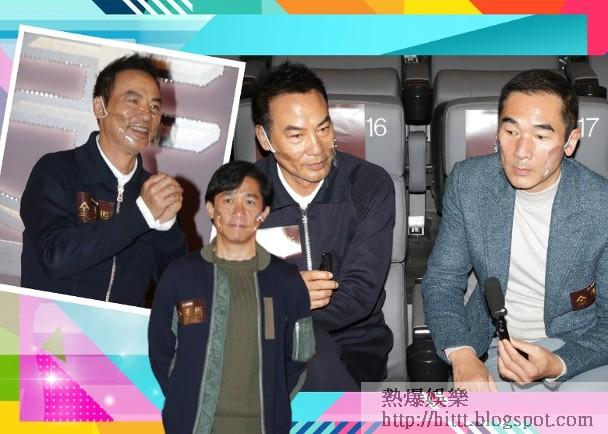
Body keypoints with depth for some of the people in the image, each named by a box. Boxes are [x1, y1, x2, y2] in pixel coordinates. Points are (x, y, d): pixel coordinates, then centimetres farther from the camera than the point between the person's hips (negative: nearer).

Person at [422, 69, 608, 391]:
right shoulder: (468, 182, -7)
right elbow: (442, 281, 0)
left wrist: (556, 365, -25)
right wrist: (462, 357, -18)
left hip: (577, 353, -1)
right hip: (491, 349, 2)